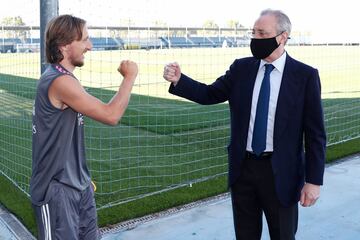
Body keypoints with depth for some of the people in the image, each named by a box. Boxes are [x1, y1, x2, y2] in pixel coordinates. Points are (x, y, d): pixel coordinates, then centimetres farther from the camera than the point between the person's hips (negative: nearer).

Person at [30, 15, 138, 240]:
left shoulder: (63, 79, 11)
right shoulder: (60, 81, -21)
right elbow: (111, 115, -24)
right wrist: (130, 76, -12)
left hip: (78, 185, 9)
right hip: (57, 190, -9)